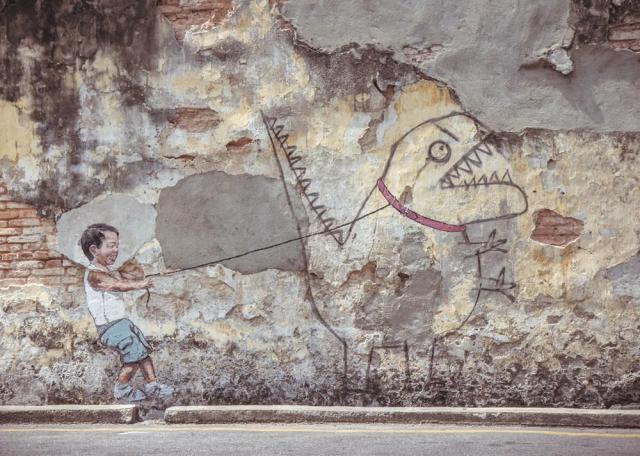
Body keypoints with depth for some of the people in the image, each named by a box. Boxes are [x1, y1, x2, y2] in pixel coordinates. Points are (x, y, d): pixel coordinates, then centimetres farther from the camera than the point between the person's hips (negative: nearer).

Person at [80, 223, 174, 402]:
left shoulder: (110, 271, 14)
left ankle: (152, 385, 14)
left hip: (121, 321, 10)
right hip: (110, 326, -10)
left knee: (144, 350, 8)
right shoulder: (94, 274, -17)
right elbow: (119, 285, -29)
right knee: (135, 354, -9)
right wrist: (139, 284, -23)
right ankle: (121, 389, 8)